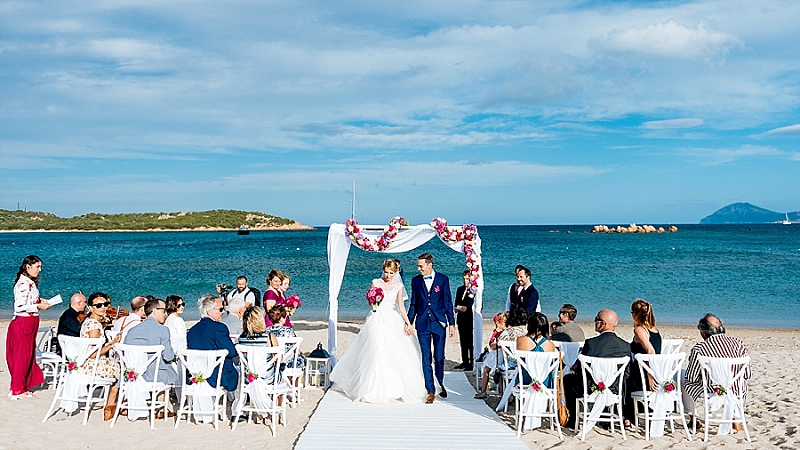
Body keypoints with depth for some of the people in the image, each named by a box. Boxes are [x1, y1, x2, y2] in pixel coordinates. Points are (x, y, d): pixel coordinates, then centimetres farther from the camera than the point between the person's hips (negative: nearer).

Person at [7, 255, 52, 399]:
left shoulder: (30, 283, 12)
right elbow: (20, 306, -23)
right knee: (22, 356, 0)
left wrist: (40, 300, 6)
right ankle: (17, 390, 11)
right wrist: (38, 306, -16)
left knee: (29, 355, 14)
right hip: (23, 323, -10)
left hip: (30, 323, 10)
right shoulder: (23, 284, -19)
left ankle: (22, 387, 23)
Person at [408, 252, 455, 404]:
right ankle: (430, 391, 9)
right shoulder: (416, 280, 6)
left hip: (439, 323, -1)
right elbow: (413, 304, 12)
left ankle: (441, 384, 29)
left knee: (439, 357, 3)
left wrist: (451, 323, 0)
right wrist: (409, 322, 6)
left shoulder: (442, 279, 0)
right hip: (422, 324, 2)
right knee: (426, 359, 2)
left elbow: (448, 302, 2)